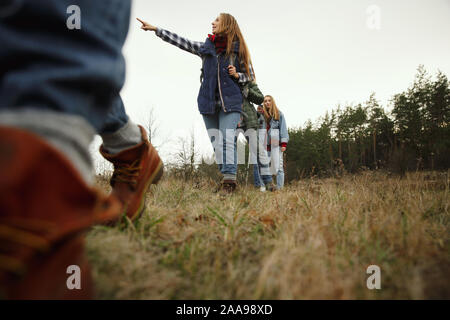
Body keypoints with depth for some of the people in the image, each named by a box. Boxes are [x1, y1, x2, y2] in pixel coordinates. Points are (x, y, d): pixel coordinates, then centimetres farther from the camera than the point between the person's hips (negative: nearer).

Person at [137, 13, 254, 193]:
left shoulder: (237, 49, 6)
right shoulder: (205, 47, 14)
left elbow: (249, 76, 12)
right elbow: (180, 41, 15)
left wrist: (236, 74, -9)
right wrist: (155, 29, 14)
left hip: (230, 102, -3)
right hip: (208, 102, 3)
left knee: (228, 140, -16)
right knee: (217, 143, 0)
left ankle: (229, 180, -18)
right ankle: (227, 178, 5)